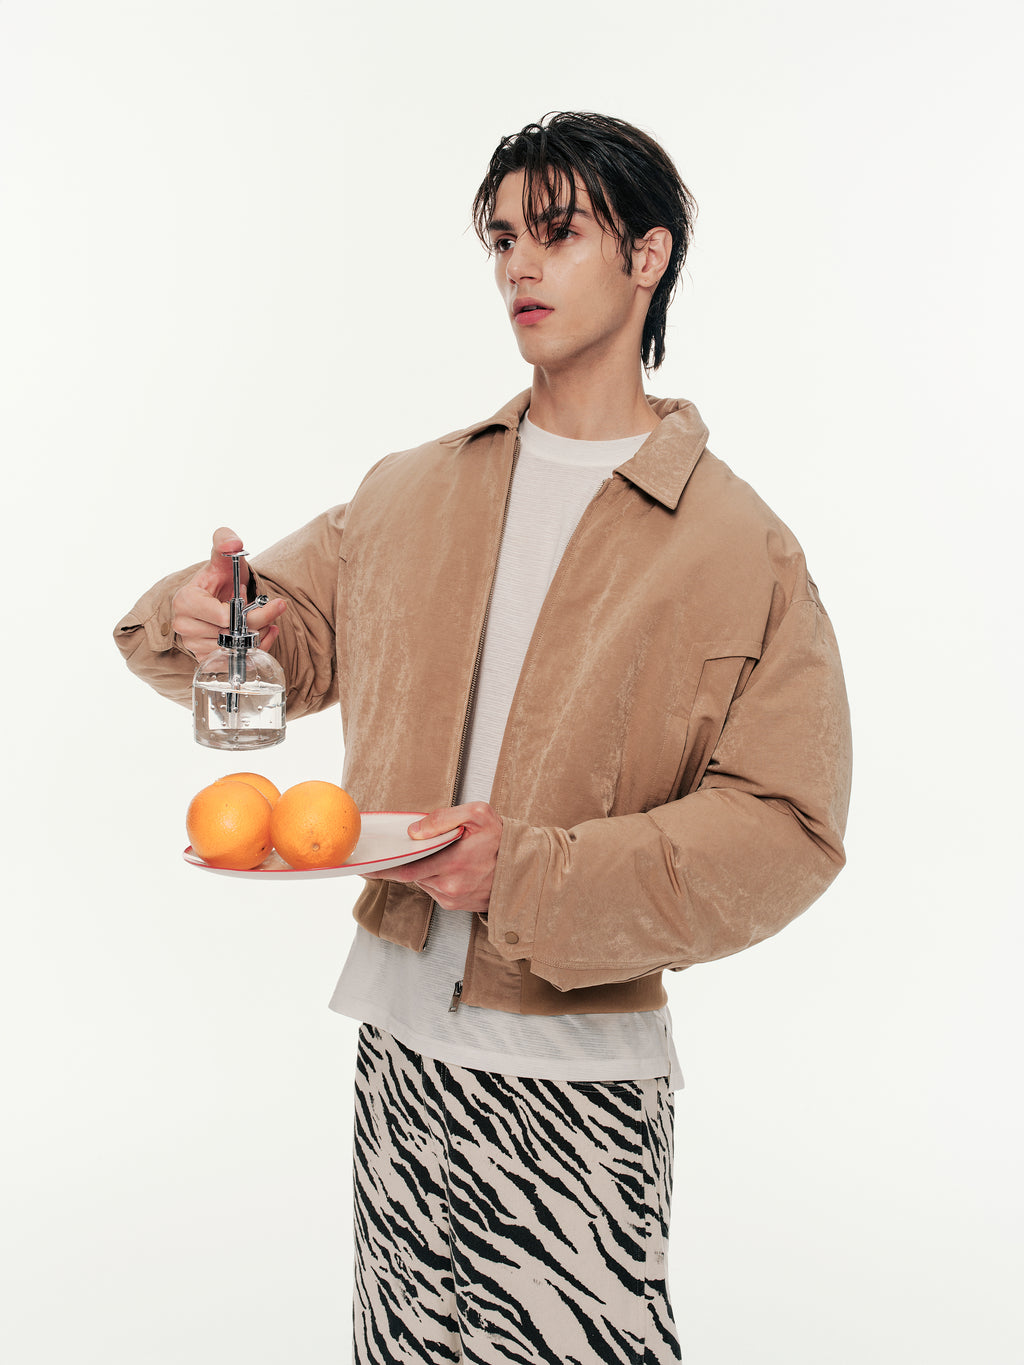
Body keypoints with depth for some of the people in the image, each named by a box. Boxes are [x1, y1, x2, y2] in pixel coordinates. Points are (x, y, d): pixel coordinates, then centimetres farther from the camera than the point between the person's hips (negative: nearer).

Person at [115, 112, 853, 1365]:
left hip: (582, 1061, -4)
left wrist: (536, 876, -21)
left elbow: (786, 827, -12)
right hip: (400, 1032, 4)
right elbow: (298, 636, 19)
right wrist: (205, 618, -6)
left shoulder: (740, 547, -7)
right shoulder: (411, 491, 8)